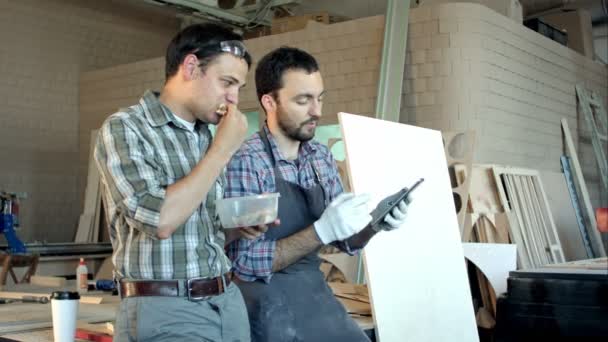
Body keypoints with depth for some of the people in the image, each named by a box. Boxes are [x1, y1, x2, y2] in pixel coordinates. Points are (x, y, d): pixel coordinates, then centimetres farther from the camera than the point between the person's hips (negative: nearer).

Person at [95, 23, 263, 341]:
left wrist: (239, 227, -2)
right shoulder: (124, 129, -10)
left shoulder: (207, 137, 10)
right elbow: (161, 220, -23)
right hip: (164, 311, -7)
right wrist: (223, 148, -16)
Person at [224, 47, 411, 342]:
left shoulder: (322, 157, 3)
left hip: (319, 296, 6)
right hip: (268, 308, -6)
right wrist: (321, 231, -28)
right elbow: (245, 262, -20)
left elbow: (346, 241, 10)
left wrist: (374, 224, -11)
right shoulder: (243, 162, -17)